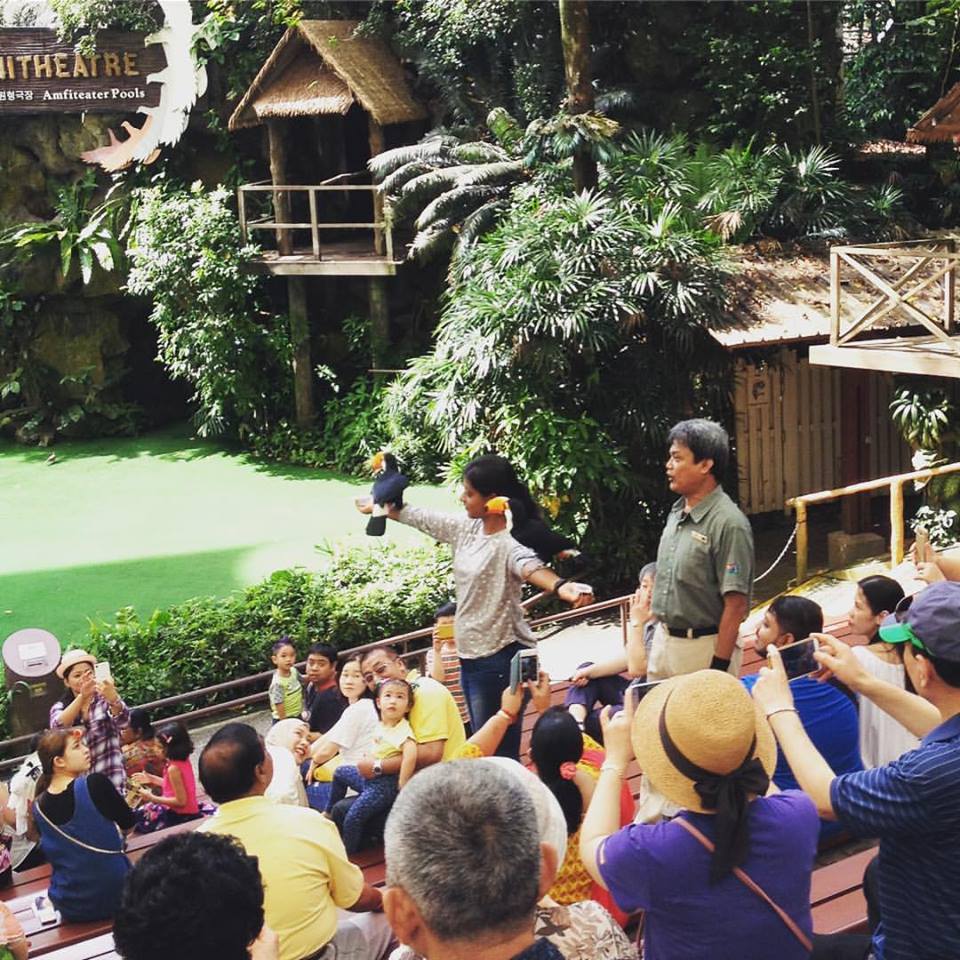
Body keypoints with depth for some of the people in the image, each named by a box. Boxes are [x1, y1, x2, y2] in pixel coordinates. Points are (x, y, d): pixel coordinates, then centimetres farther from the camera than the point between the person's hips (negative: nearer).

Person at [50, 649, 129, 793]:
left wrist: (112, 698, -40)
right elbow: (58, 728, -14)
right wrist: (82, 697, -30)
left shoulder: (105, 699, 1)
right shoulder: (60, 707, 8)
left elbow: (123, 721, -18)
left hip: (111, 781, -2)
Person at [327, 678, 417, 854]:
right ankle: (329, 813, 40)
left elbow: (411, 753, -39)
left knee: (353, 818, -17)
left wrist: (402, 785, -33)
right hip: (371, 776, 10)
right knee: (340, 772, 26)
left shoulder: (402, 729, -22)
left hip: (386, 784, -10)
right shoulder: (381, 726, 6)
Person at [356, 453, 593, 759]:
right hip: (470, 654, 9)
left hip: (500, 657, -9)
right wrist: (376, 507, 33)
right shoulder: (466, 529, 6)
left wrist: (561, 587, -63)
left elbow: (528, 565, -41)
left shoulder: (510, 541, -19)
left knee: (499, 753, -8)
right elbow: (419, 517, 19)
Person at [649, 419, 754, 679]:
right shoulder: (676, 513, 7)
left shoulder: (729, 523, -19)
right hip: (664, 639, 8)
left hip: (704, 648, -8)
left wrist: (718, 667, -21)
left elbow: (736, 604, -20)